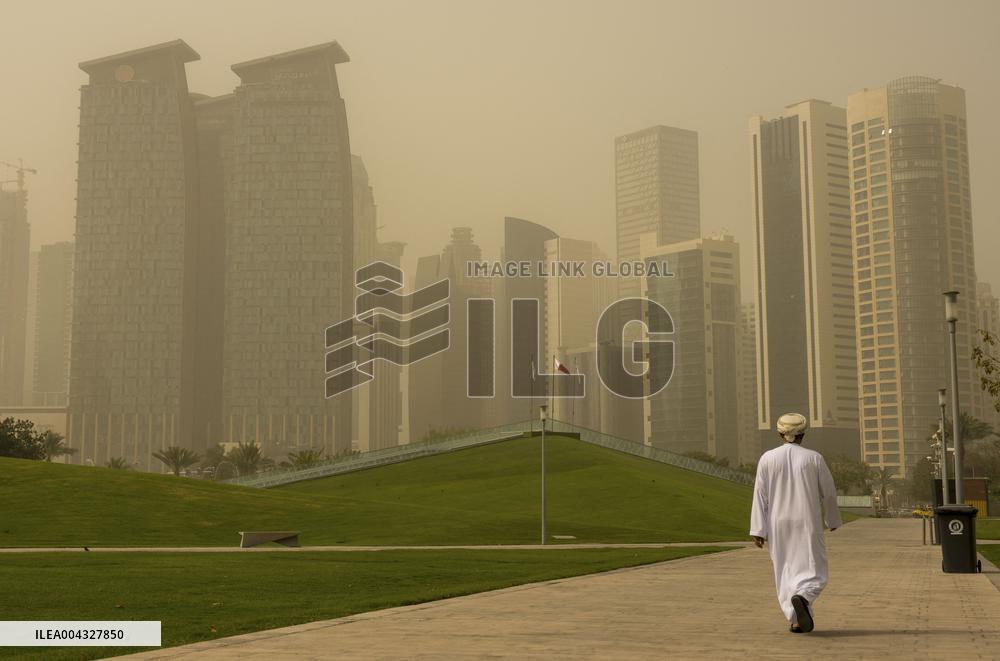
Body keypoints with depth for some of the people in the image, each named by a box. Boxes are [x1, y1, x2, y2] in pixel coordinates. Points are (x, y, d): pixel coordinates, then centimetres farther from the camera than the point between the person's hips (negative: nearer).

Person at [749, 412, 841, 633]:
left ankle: (797, 620, 12)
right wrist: (833, 520, 19)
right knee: (814, 573, 4)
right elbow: (829, 492, 2)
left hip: (779, 526, 2)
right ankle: (802, 598, -27)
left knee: (786, 573, 15)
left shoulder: (767, 459, -3)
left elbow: (760, 496, -5)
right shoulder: (814, 458, -5)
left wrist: (758, 531, -2)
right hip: (807, 524, -2)